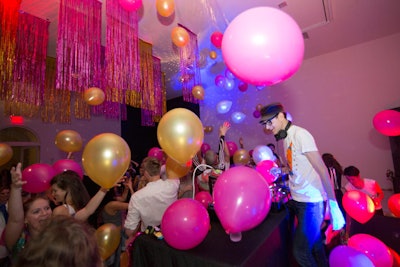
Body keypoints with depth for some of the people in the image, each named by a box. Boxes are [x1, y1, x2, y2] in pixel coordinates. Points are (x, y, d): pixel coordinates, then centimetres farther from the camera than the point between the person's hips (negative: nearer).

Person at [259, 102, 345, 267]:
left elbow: (321, 169, -19)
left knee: (301, 251, 0)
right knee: (314, 244, 20)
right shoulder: (286, 137, 8)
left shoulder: (299, 134, -16)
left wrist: (334, 206, -20)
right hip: (296, 200, 7)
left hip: (311, 202, -7)